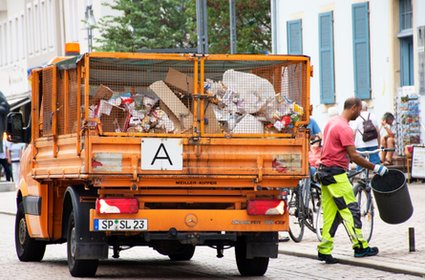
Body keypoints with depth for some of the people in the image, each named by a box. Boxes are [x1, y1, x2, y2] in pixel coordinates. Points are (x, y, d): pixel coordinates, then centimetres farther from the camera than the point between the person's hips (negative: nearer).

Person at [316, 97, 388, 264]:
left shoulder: (332, 122, 14)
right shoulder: (344, 128, -16)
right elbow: (354, 156, -19)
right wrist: (375, 168, -14)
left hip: (325, 172, 10)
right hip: (336, 173, -10)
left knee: (330, 213, 8)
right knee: (350, 209, -4)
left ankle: (324, 250, 6)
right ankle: (360, 247, -2)